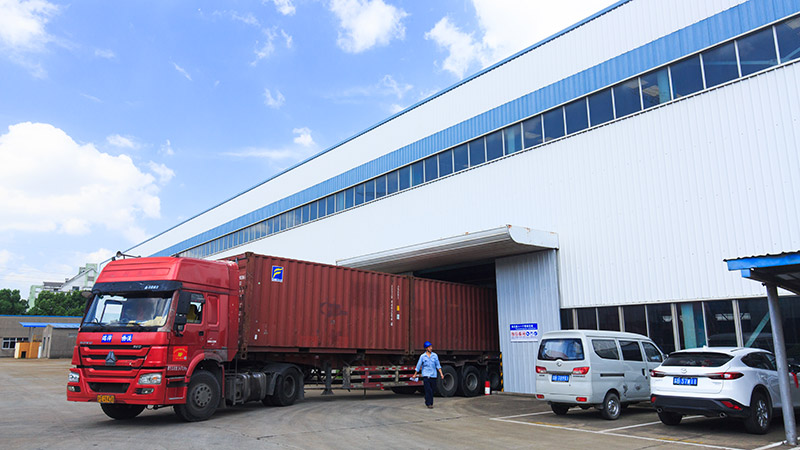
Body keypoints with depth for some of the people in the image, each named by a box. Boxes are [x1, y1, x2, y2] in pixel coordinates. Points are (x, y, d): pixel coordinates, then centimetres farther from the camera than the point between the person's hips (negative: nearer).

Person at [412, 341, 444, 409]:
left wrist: (441, 373, 0)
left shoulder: (435, 355, 4)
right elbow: (418, 366, 5)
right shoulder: (422, 356, -2)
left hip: (433, 375, 3)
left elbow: (438, 365, 8)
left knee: (432, 390, 6)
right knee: (428, 390, -11)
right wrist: (415, 374, 10)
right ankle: (428, 404, -3)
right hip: (426, 375, -3)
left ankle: (430, 403, 21)